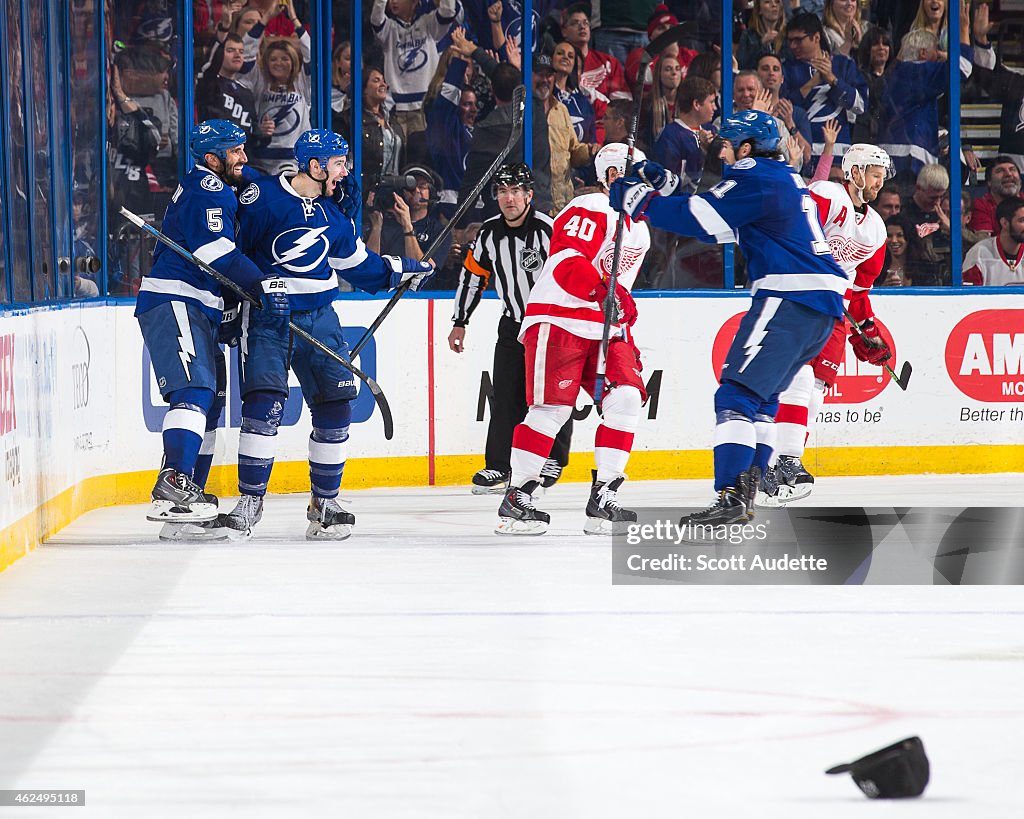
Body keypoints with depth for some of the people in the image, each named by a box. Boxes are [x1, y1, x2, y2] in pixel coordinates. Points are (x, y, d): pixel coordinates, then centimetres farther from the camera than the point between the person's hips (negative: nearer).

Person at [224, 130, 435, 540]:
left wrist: (401, 270, 20)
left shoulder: (335, 211, 9)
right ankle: (250, 499, -6)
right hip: (267, 317, -6)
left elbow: (356, 262, 22)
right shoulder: (262, 197, -11)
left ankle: (324, 502, 13)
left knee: (335, 405, 1)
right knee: (264, 402, -17)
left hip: (319, 318, 6)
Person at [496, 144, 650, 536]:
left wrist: (627, 339, 23)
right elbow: (566, 260, -22)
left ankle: (602, 501, -5)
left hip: (605, 327, 8)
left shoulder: (639, 229, 22)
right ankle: (515, 499, -4)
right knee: (552, 408, -13)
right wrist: (601, 289, -35)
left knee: (626, 399, -8)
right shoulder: (590, 209, -9)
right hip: (558, 318, -8)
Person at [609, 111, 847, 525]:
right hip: (823, 304, 10)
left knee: (738, 394, -12)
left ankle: (730, 497, -20)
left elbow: (700, 218, -13)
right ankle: (745, 490, 20)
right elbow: (716, 220, 27)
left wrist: (640, 200, -2)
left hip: (789, 298, -10)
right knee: (760, 394, 20)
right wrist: (665, 186, 22)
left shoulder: (755, 178, -7)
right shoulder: (784, 178, 23)